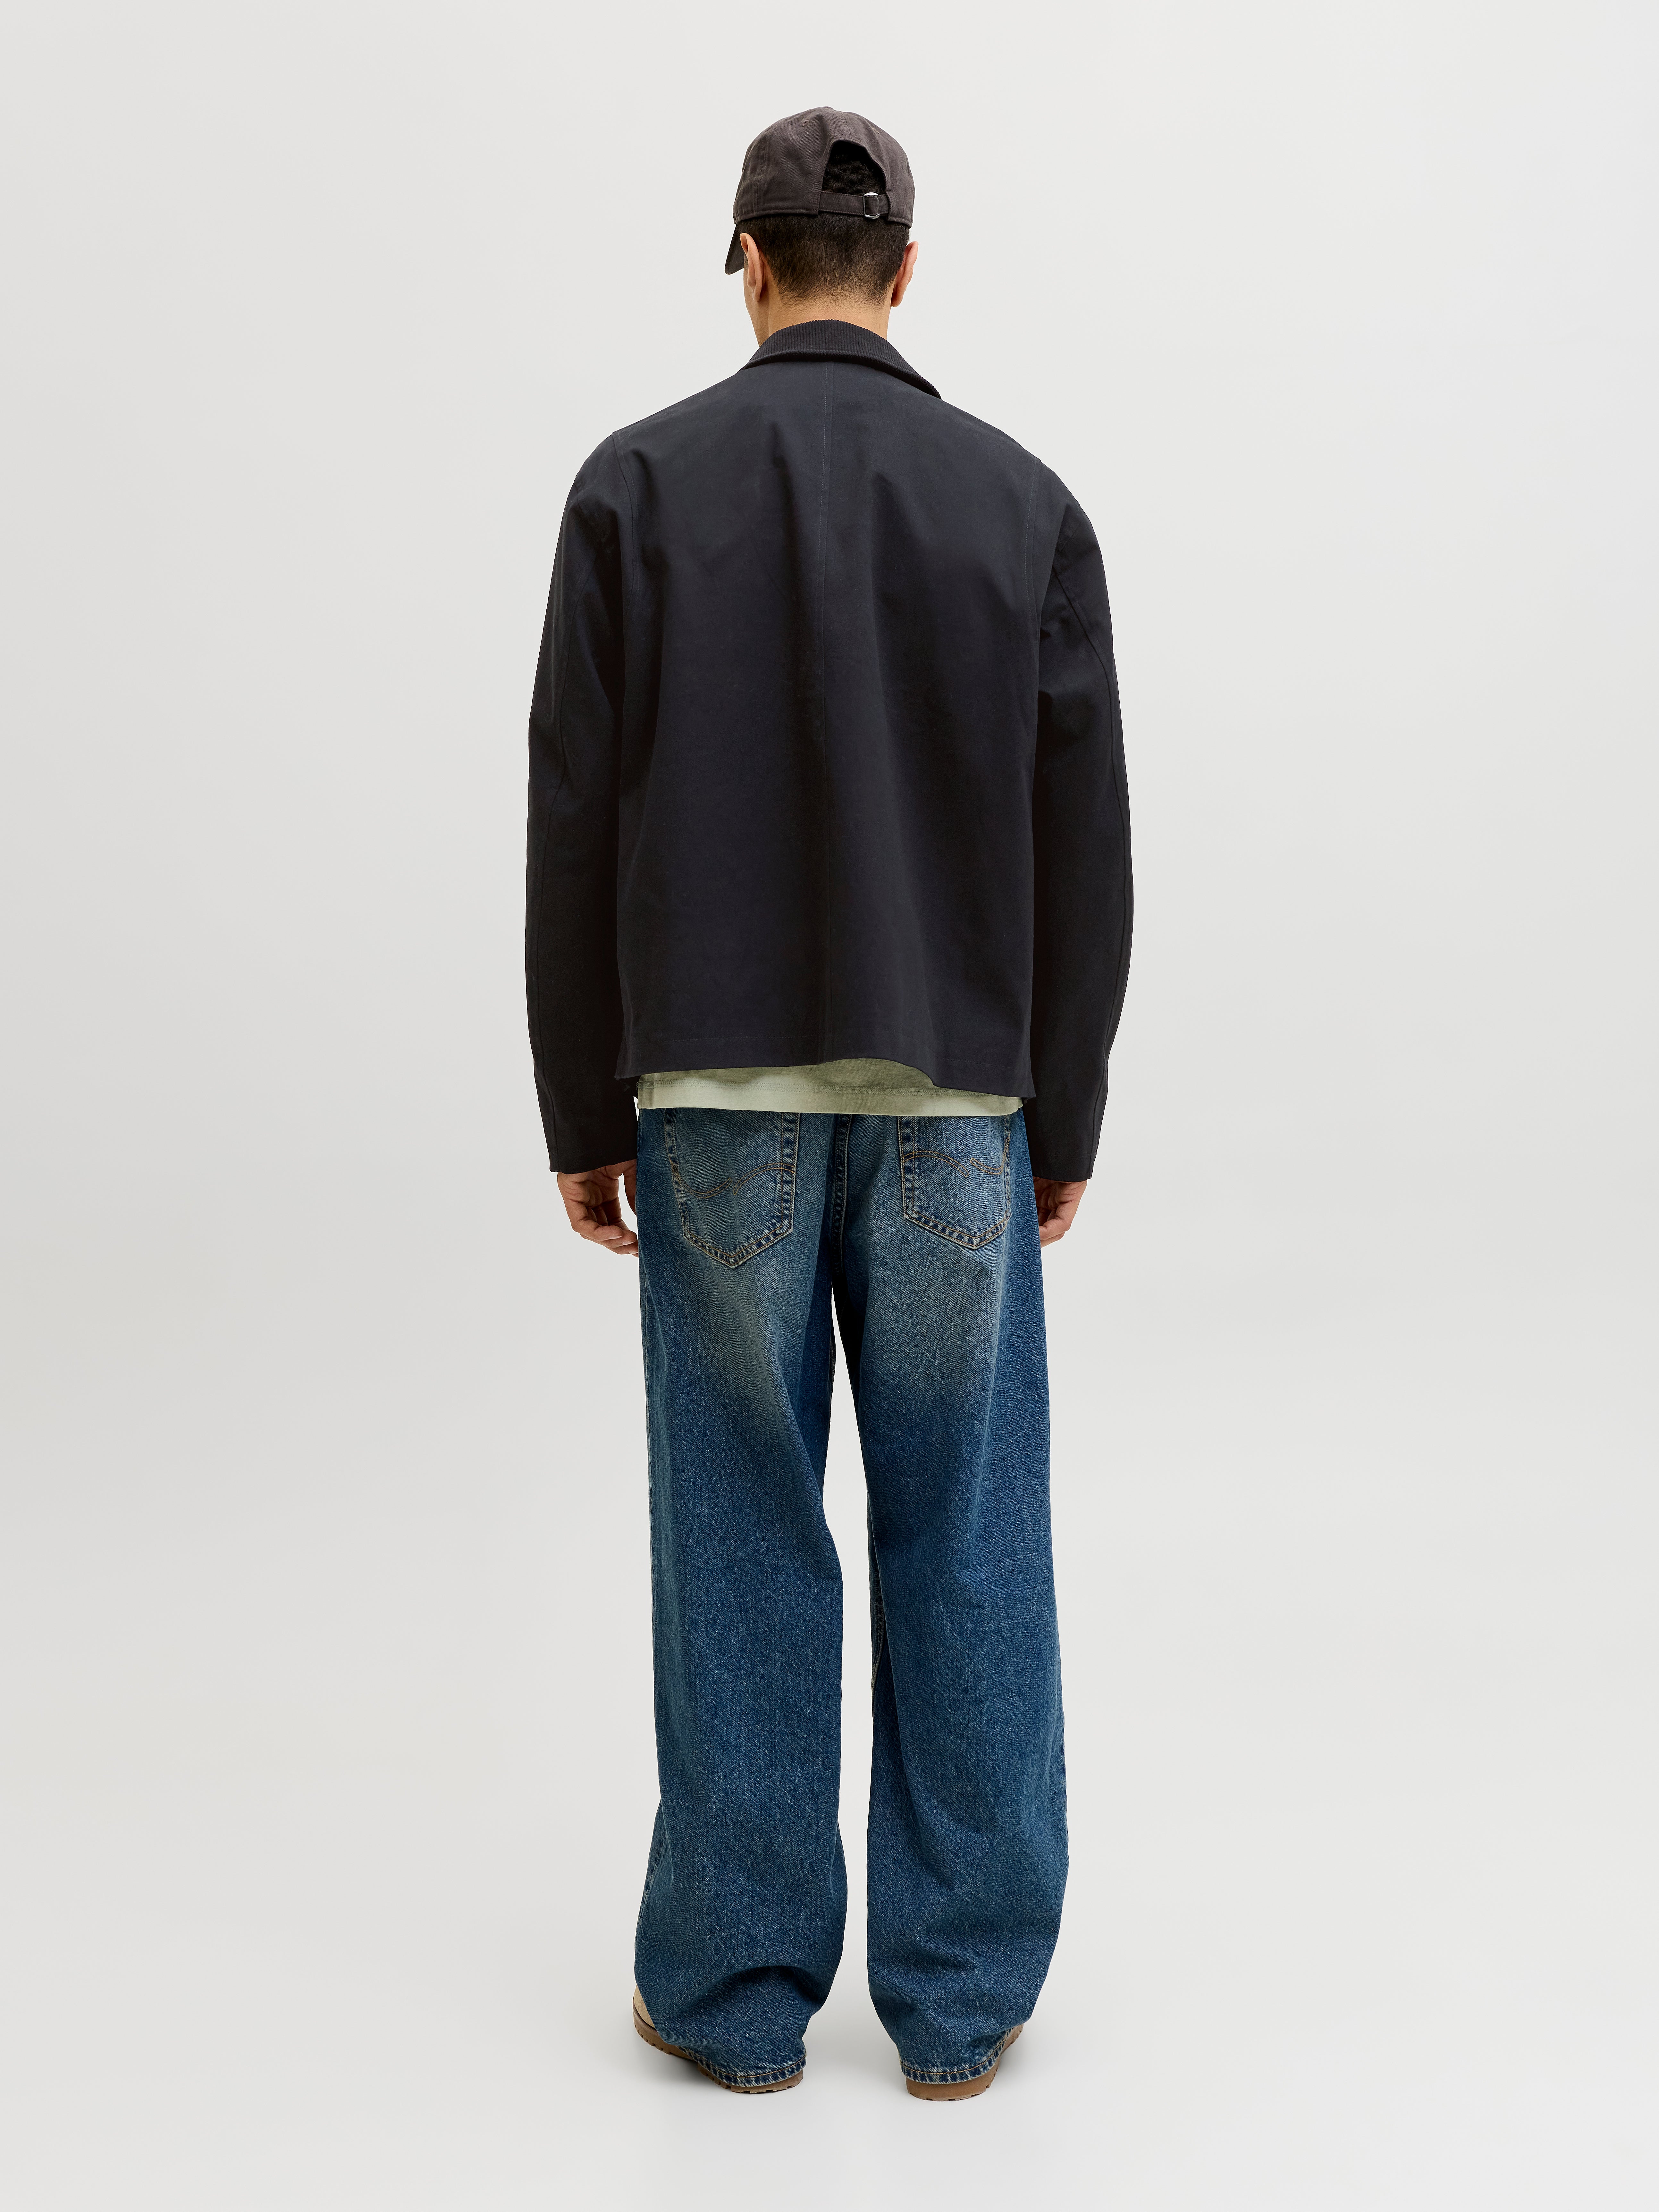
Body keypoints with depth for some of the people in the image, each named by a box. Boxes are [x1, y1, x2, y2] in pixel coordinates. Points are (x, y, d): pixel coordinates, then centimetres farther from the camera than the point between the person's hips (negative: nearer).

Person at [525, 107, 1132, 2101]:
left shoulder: (642, 484, -1)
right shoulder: (1023, 500, 2)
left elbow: (576, 828, -4)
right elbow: (1085, 848, 1)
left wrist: (583, 1113, 5)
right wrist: (1063, 1119, 9)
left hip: (721, 1098, -1)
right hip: (952, 1105, 1)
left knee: (743, 1543, 8)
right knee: (965, 1544, 9)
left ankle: (737, 1990, 18)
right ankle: (960, 1998, 18)